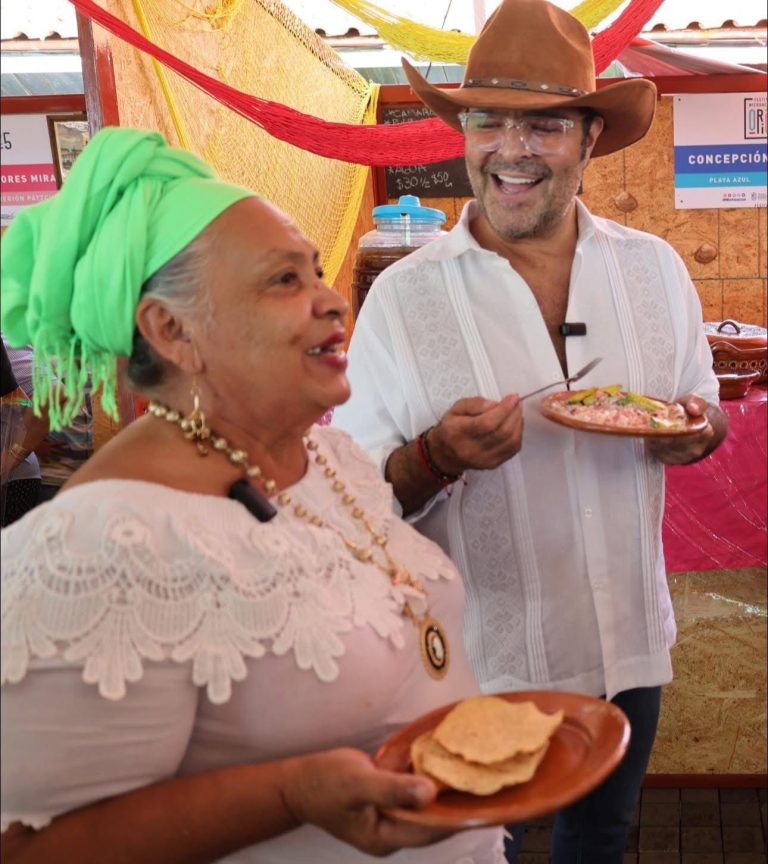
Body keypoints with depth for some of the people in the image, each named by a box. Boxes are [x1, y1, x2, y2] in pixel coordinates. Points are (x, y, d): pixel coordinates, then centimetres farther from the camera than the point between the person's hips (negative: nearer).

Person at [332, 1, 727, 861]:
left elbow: (701, 403, 10)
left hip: (628, 641, 4)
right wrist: (435, 458, -30)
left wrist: (700, 429, -13)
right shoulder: (402, 297, -13)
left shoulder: (653, 268, -3)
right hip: (477, 657, -3)